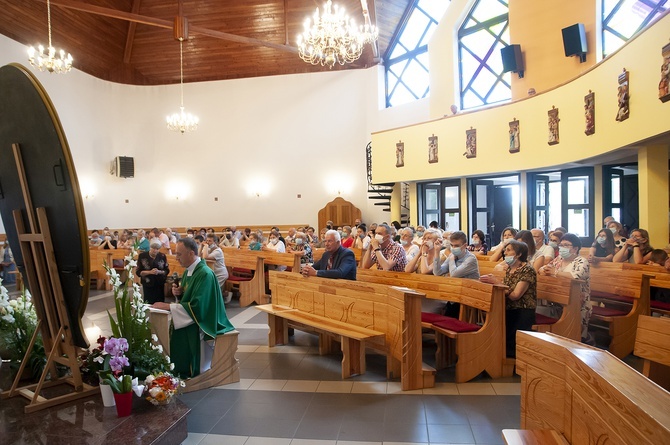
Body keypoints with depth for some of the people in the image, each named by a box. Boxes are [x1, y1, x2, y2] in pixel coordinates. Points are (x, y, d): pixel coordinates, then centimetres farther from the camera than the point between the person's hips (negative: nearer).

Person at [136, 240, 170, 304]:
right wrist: (150, 272, -20)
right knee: (148, 304, 0)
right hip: (147, 285, -1)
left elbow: (167, 271, 2)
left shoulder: (162, 256, -1)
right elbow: (138, 272, -5)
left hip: (160, 285, 1)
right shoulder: (142, 256, -5)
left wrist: (159, 272, -18)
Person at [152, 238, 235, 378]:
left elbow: (196, 306, -25)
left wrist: (167, 306, -21)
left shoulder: (205, 274, -21)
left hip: (201, 324, -8)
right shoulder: (188, 271, 6)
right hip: (187, 319, 8)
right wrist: (179, 292, -5)